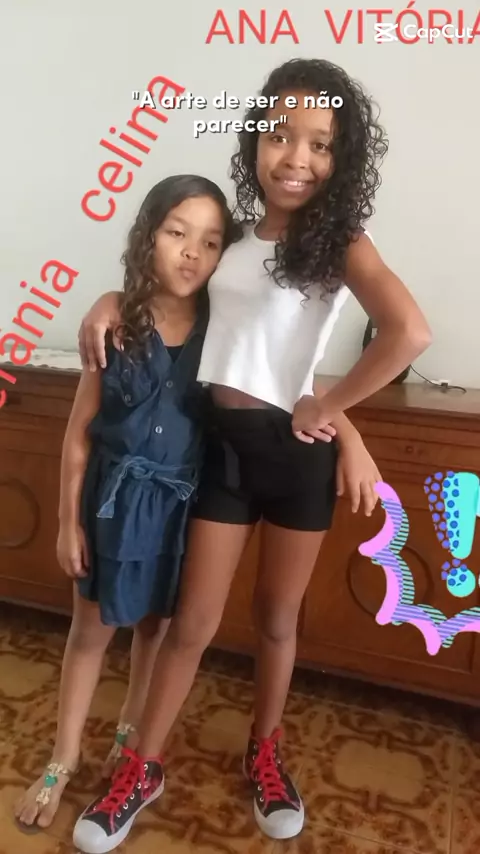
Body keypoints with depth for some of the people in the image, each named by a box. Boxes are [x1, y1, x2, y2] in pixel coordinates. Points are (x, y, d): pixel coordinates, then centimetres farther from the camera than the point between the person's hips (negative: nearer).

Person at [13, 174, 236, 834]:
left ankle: (130, 734, 45)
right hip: (116, 495, -1)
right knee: (92, 628, 13)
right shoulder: (117, 322, -12)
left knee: (159, 623, 19)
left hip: (183, 500, 1)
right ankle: (64, 760, 34)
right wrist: (69, 519, -5)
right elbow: (80, 430, -7)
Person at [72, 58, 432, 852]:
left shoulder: (342, 241, -7)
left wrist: (329, 409, -18)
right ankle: (143, 767, 32)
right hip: (224, 444, 2)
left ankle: (265, 752, 43)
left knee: (277, 617, 16)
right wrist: (110, 301, 1)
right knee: (193, 620, 11)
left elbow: (410, 333, -24)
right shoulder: (234, 236, 5)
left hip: (299, 452, -2)